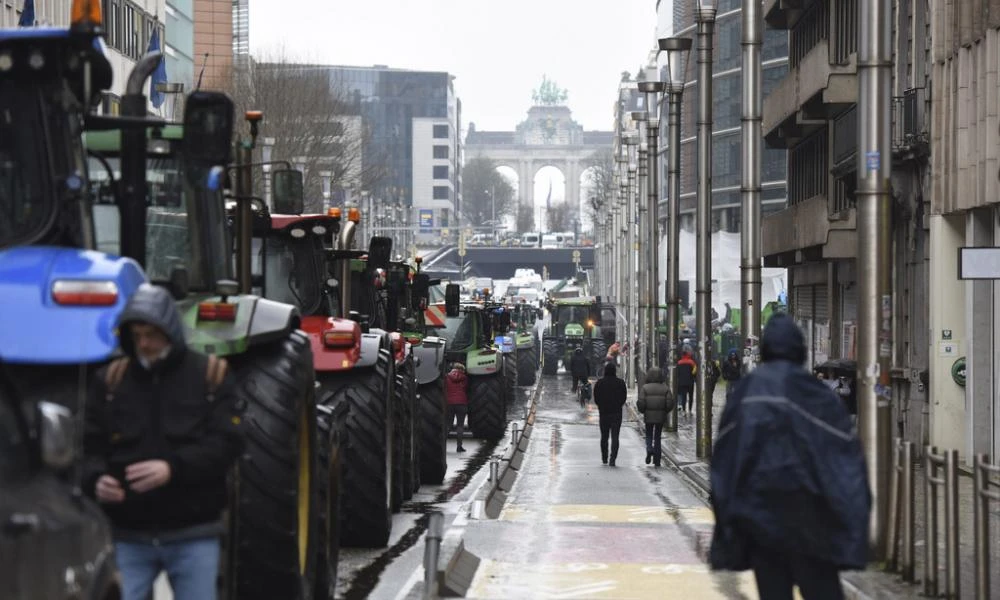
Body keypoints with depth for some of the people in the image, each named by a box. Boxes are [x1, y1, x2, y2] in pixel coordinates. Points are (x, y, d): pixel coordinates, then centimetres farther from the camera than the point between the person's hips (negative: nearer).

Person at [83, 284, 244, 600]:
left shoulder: (210, 374, -1)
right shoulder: (110, 379, 5)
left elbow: (227, 443, -9)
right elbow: (90, 446, 5)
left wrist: (173, 468, -23)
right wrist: (96, 479, -18)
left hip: (194, 536, -1)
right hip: (129, 536, 2)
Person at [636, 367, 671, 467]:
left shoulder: (645, 388, -6)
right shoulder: (665, 388, -2)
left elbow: (641, 402, -12)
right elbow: (670, 403, -6)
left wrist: (642, 410, 8)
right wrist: (665, 411, 12)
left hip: (648, 416, -1)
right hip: (661, 417, 1)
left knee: (649, 435, 14)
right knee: (657, 437, 12)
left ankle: (649, 449, -16)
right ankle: (657, 460, 11)